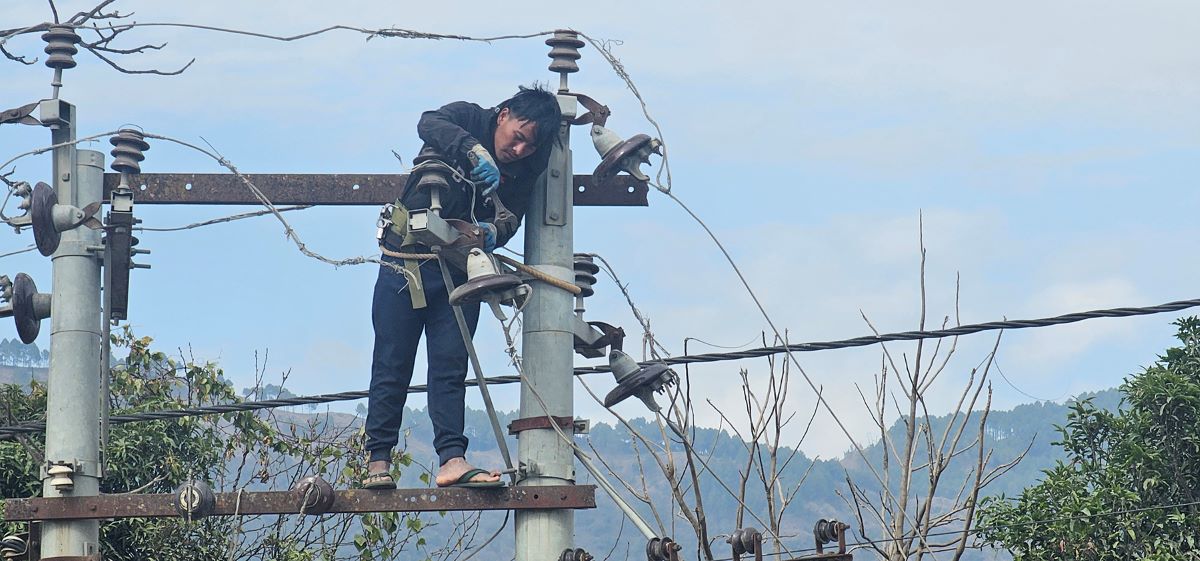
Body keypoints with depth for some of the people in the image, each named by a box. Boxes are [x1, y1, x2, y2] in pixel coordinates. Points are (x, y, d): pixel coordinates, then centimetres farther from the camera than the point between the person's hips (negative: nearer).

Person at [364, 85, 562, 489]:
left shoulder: (525, 172, 2)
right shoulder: (468, 119, -8)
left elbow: (511, 223, -1)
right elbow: (429, 124, -28)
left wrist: (491, 232, -24)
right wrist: (475, 152, -42)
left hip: (460, 271, 3)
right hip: (407, 259, -3)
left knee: (451, 367, -4)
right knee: (392, 365, -1)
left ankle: (451, 460, -9)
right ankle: (378, 459, 3)